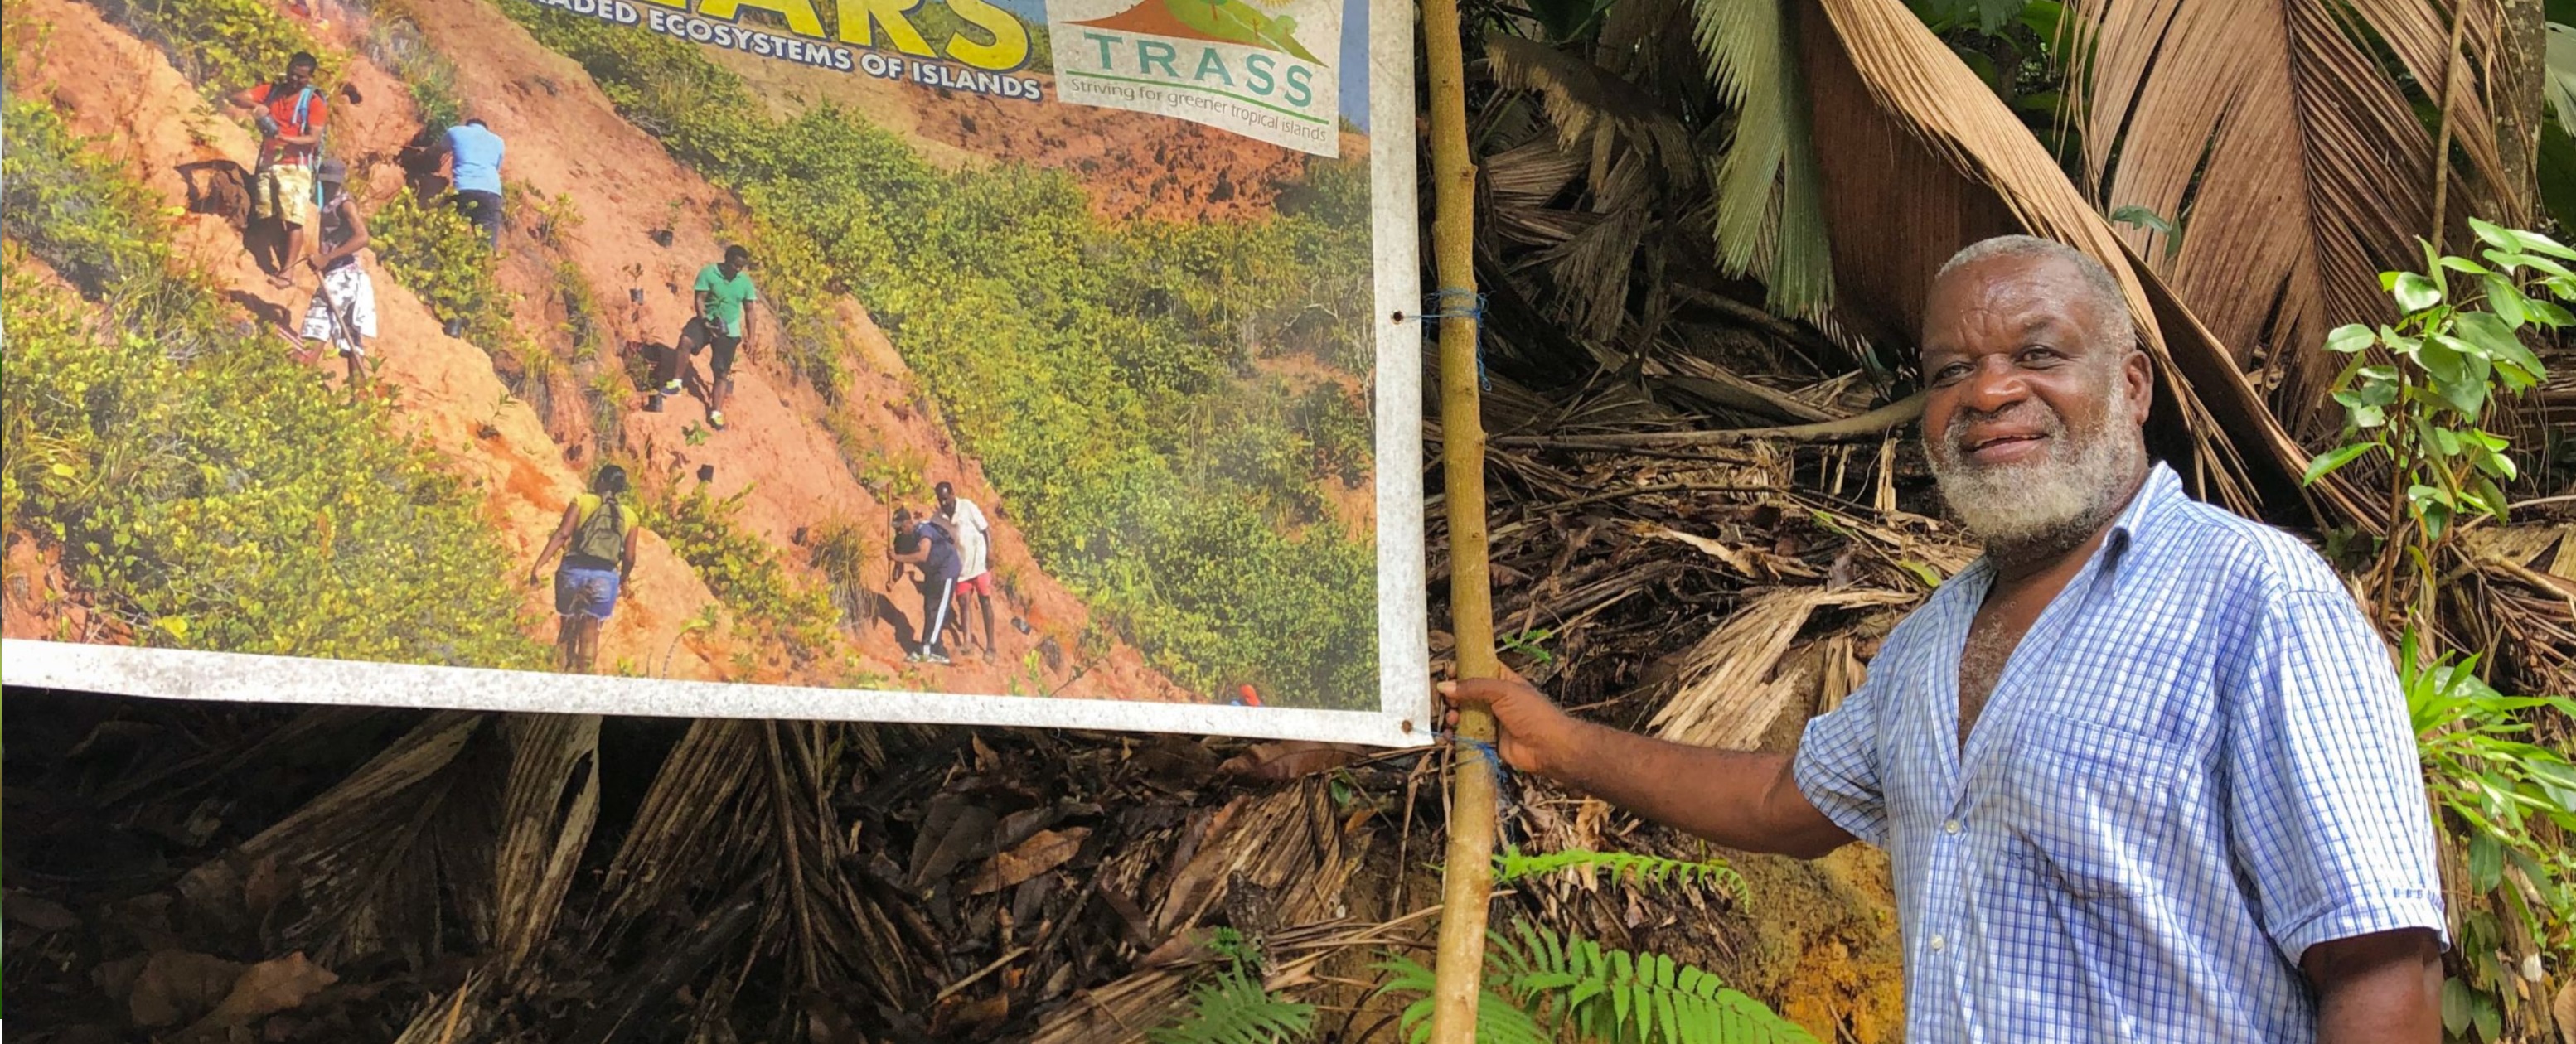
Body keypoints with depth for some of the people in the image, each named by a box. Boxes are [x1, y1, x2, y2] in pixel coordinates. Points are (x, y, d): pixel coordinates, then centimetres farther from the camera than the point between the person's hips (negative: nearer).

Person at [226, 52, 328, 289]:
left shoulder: (314, 102, -4)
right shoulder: (271, 90, 9)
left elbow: (314, 139, -12)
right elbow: (236, 97, 4)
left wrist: (285, 138, -27)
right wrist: (255, 106, -17)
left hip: (294, 167, -5)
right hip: (267, 163, 5)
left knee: (293, 220, -13)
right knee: (272, 219, 6)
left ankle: (286, 273, -16)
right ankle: (283, 265, 13)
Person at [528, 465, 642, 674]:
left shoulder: (582, 502, 4)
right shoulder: (629, 516, 9)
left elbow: (562, 534, -8)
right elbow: (629, 557, 6)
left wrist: (539, 564, -12)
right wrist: (624, 579, 27)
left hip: (574, 570, -1)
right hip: (605, 578, 1)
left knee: (567, 629, 14)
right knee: (590, 632, 9)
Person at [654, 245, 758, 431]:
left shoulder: (745, 282, -2)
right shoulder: (708, 273, -11)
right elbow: (699, 299, -11)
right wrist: (705, 322, -25)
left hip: (729, 330, 2)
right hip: (707, 320, -2)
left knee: (722, 373, 0)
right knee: (686, 340, -33)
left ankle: (716, 414, 3)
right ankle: (675, 383, -24)